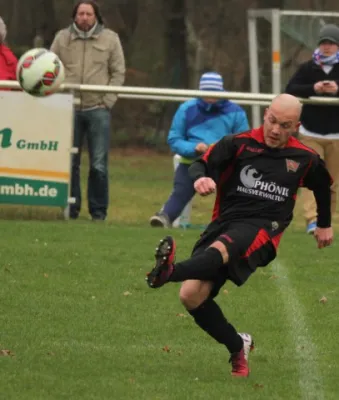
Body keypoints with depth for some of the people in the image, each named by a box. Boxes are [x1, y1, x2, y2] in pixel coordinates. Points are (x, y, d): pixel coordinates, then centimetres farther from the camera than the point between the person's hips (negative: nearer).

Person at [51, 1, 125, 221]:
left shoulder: (110, 39, 5)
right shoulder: (62, 38, 8)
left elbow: (118, 73, 5)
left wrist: (107, 101, -5)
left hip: (98, 110, -1)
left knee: (99, 164, -3)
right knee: (69, 163, 3)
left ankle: (99, 211, 5)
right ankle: (70, 209, 11)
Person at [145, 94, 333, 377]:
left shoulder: (305, 159, 11)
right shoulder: (239, 144, 5)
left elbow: (323, 185, 33)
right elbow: (201, 165, -5)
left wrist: (325, 224, 44)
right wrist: (200, 178, -30)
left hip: (263, 229, -2)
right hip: (225, 223, 2)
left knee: (220, 249, -38)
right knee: (191, 296, -15)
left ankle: (171, 272, -67)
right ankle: (238, 347, 6)